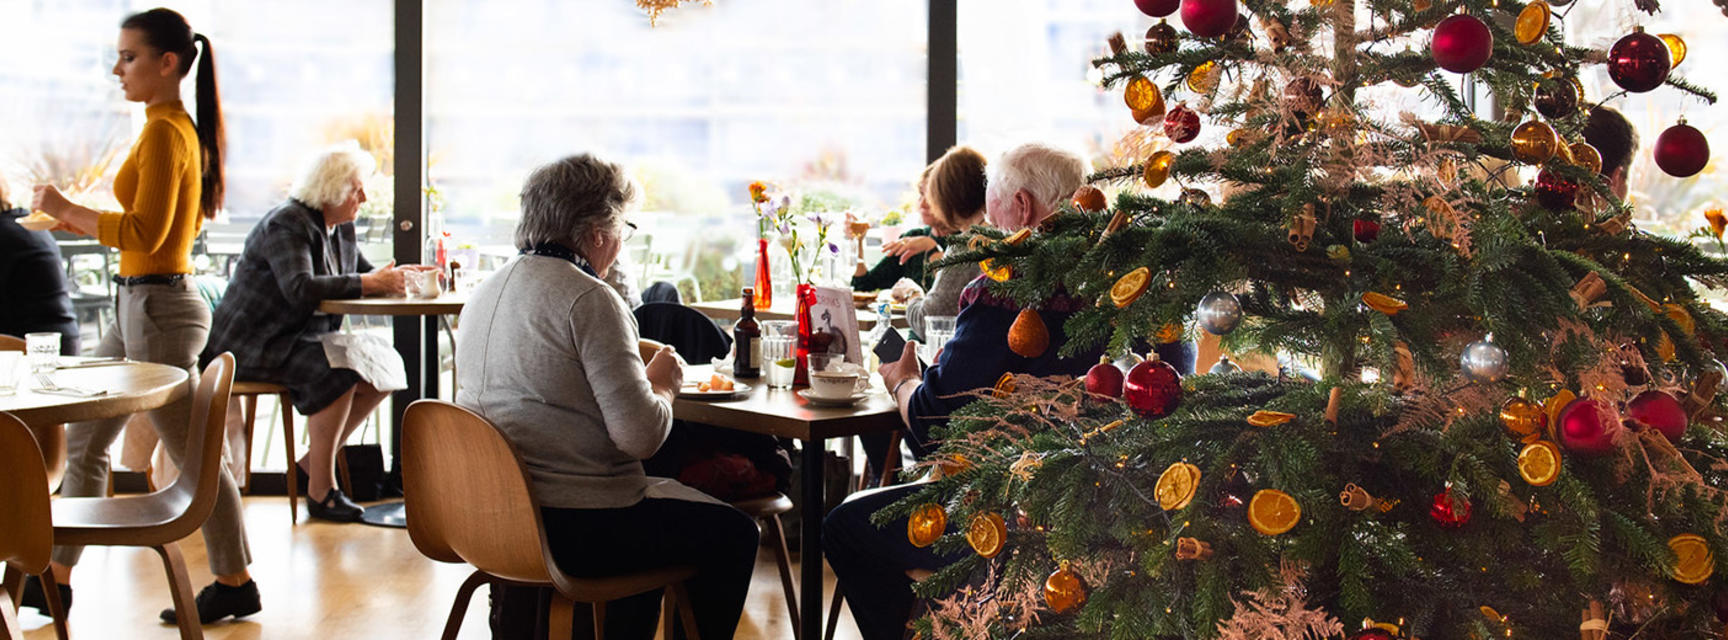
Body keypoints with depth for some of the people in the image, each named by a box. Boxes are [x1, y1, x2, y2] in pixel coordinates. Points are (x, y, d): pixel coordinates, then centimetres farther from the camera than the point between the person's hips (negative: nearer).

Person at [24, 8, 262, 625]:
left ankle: (234, 585, 11)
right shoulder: (180, 128, 13)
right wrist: (71, 216, 17)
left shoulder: (165, 132, -17)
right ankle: (55, 577, 23)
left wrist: (64, 209, -14)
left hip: (159, 307, -10)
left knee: (192, 455, 0)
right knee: (83, 438, 14)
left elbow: (144, 234, -23)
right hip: (141, 303, 10)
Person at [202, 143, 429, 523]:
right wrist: (368, 283, -30)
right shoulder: (286, 224, -17)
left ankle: (315, 461, 2)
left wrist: (397, 275, -9)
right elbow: (300, 288, -31)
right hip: (253, 347, -9)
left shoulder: (341, 228, 11)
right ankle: (320, 489, -22)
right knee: (337, 372, -31)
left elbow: (364, 273, 12)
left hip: (303, 341, 9)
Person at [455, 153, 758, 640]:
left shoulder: (488, 291, 10)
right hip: (572, 527, -9)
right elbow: (640, 434, -21)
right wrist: (662, 384, 0)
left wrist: (638, 373, 18)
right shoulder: (588, 299, -16)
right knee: (732, 533, 8)